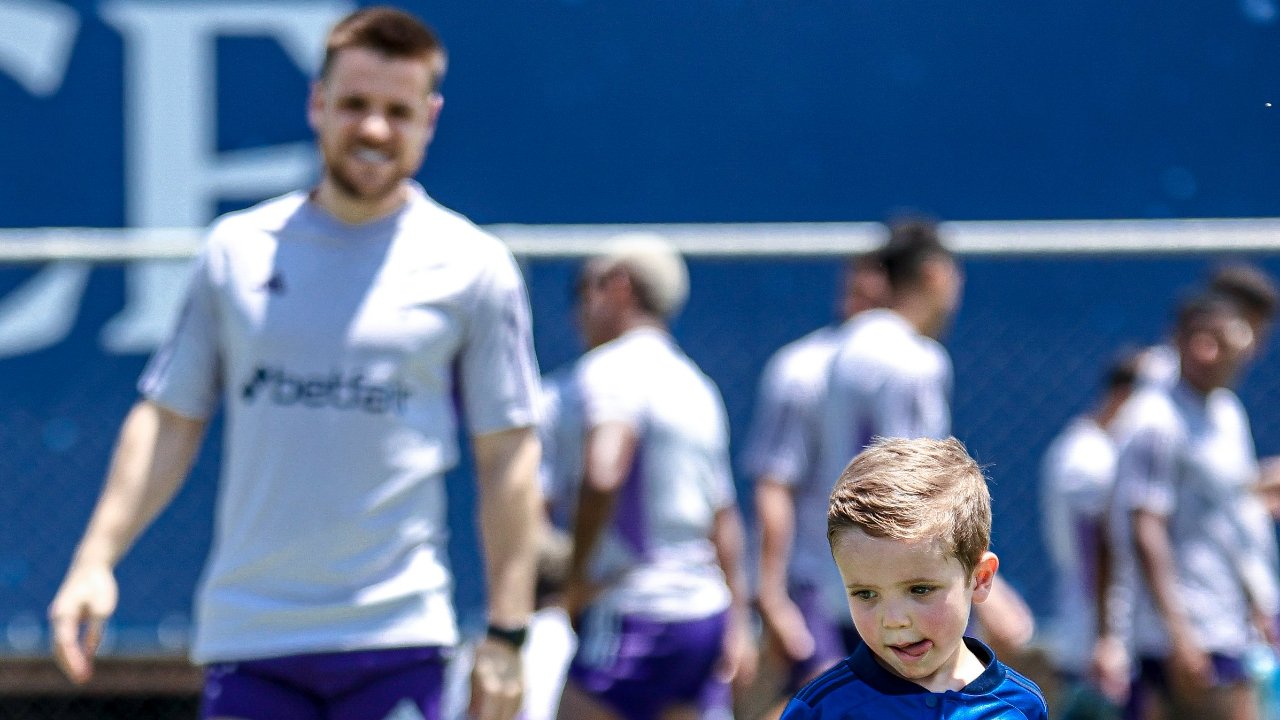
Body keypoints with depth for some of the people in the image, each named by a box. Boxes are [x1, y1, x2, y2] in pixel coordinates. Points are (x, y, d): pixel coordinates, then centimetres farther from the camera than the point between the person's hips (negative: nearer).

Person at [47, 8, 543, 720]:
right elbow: (170, 421, 12)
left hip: (396, 638, -2)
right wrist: (96, 559, 2)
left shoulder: (472, 265, 1)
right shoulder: (237, 249, 8)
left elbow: (508, 456, 1)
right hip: (246, 631, 2)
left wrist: (506, 634, -4)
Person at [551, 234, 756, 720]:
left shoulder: (611, 369, -9)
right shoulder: (697, 386, 18)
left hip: (633, 612, -9)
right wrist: (737, 625, 25)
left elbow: (602, 478, -26)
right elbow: (725, 518, 22)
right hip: (705, 615, 9)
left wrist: (577, 577, -16)